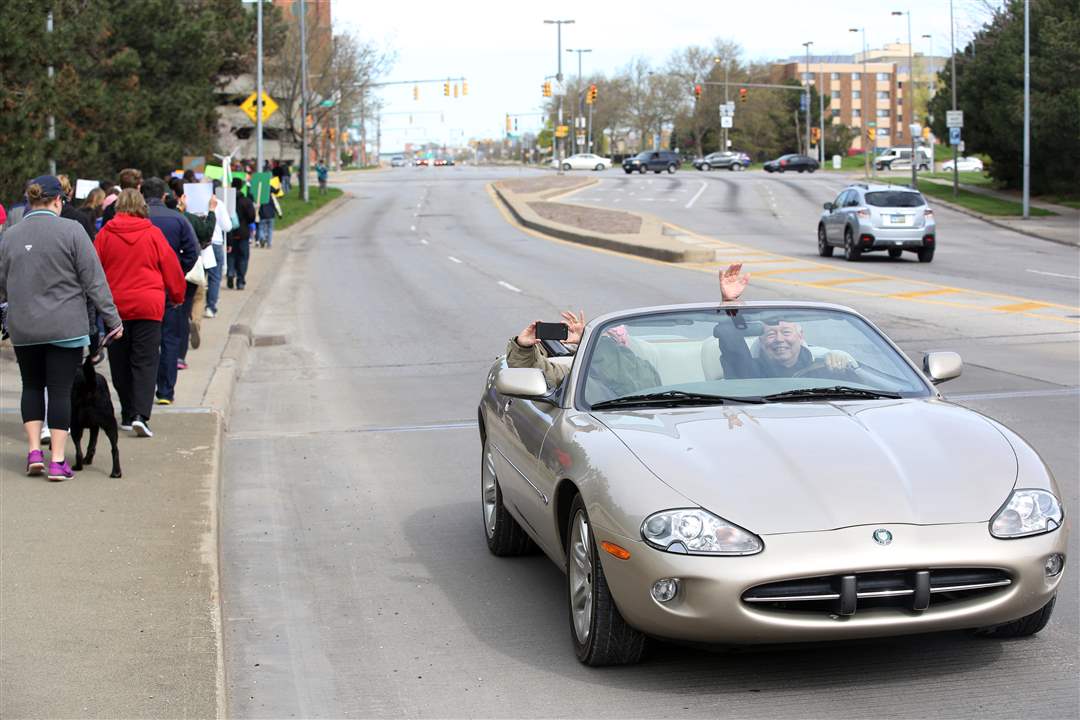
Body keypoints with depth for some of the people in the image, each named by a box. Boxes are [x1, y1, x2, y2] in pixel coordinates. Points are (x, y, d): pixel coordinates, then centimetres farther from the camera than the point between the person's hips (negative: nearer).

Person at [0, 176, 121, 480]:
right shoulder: (71, 230, -8)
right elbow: (94, 281, -8)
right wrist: (113, 319, -2)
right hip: (65, 328, -3)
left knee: (32, 386, 18)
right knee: (60, 389, 1)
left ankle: (34, 451, 10)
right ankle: (57, 461, -1)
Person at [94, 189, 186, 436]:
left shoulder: (105, 234, -2)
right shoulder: (153, 234, -3)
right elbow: (171, 267, 5)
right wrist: (177, 296, 21)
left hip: (115, 305, 1)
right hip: (148, 306, -1)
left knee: (120, 363, 13)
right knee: (145, 362, -1)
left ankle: (128, 415, 19)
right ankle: (140, 414, -15)